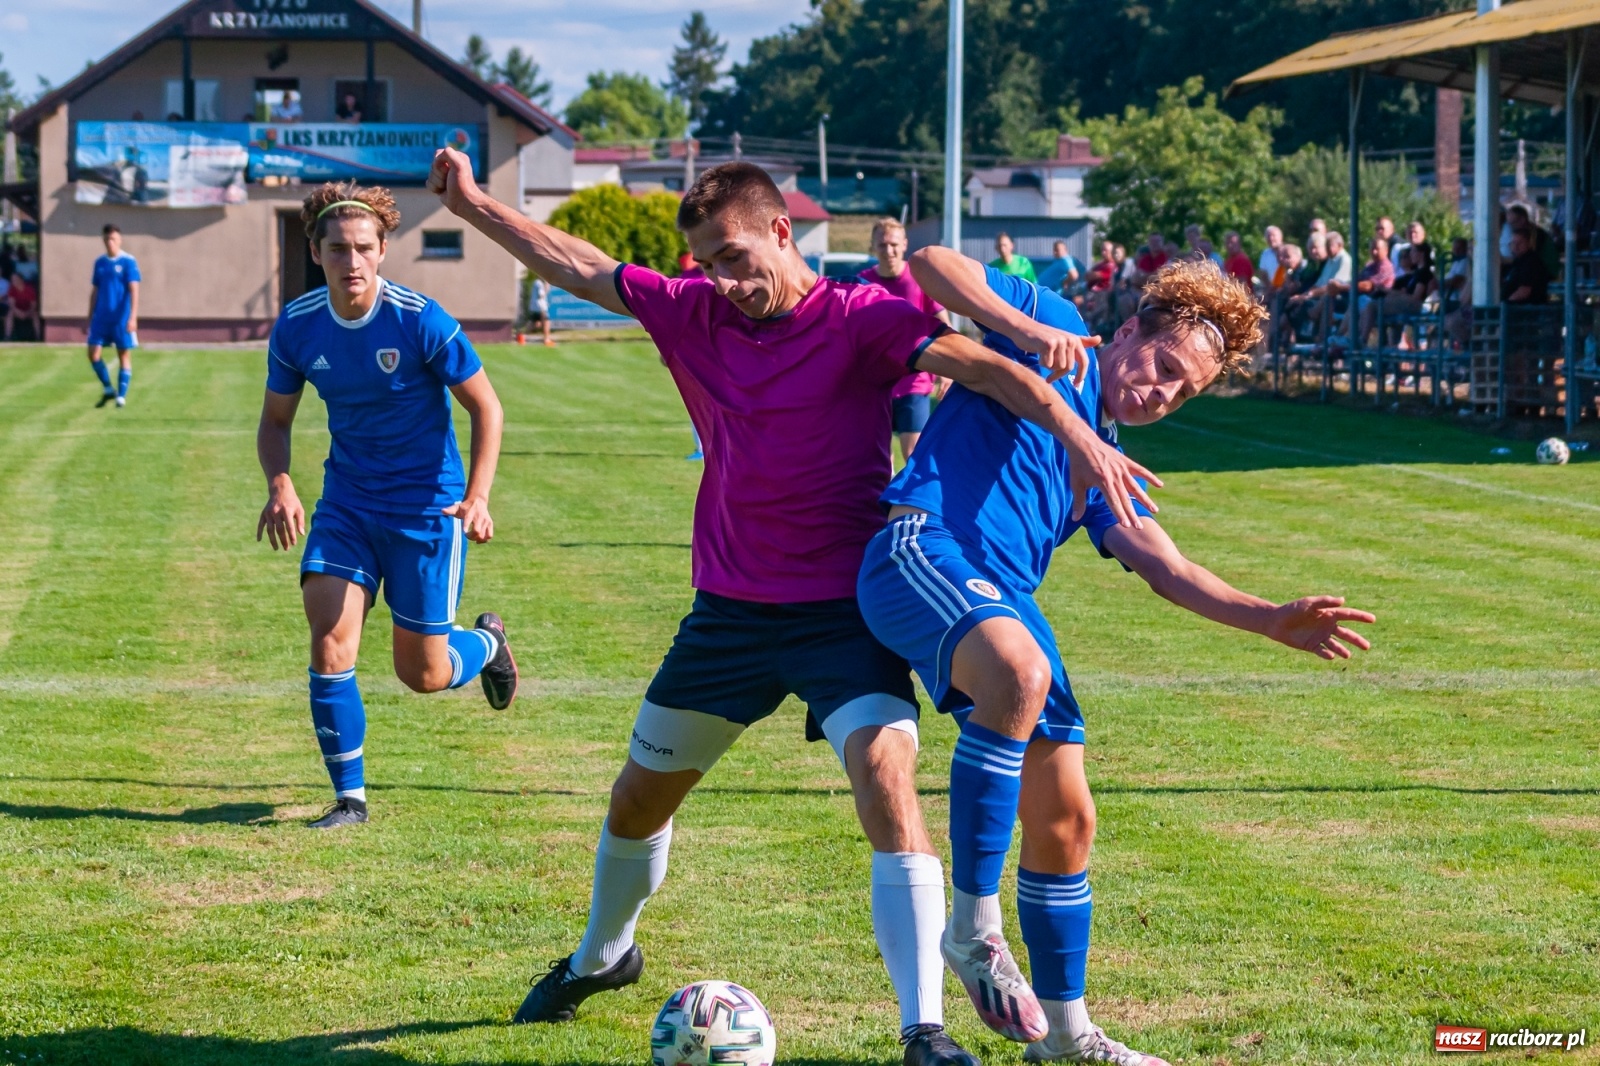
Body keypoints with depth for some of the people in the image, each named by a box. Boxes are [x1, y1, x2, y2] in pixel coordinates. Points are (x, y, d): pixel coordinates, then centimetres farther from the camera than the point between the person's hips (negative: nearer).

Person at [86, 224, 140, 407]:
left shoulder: (129, 262, -5)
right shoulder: (99, 263, 10)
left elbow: (134, 290, -11)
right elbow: (95, 291, 16)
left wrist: (133, 317, -21)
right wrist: (90, 318, 16)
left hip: (121, 318, -5)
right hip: (101, 317, 5)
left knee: (124, 355, 0)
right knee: (93, 353, -3)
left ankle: (121, 396, 6)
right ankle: (108, 389, 14)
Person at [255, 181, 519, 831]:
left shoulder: (420, 321, -18)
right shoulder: (297, 327, -7)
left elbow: (485, 407, -8)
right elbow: (275, 418, 8)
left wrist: (476, 498, -18)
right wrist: (280, 485, -11)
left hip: (426, 508, -3)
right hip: (346, 503, 3)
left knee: (423, 674, 4)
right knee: (329, 649, -12)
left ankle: (487, 643, 40)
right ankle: (349, 797, 3)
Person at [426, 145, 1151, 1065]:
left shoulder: (858, 318, -15)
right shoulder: (693, 313, 2)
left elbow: (978, 366, -28)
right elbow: (577, 265, 14)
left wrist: (1082, 440, -40)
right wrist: (473, 203, 16)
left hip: (844, 610, -6)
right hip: (729, 609, 6)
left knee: (889, 785, -24)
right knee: (639, 797, 18)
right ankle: (601, 958, 46)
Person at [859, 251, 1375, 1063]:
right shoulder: (1056, 330, 11)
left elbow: (1166, 571, 13)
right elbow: (932, 262, 1)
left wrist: (1272, 621, -1)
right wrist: (1024, 328, -11)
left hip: (1002, 598, 8)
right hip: (921, 548, -8)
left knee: (1064, 822, 7)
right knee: (1021, 674, -38)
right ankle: (973, 928, -28)